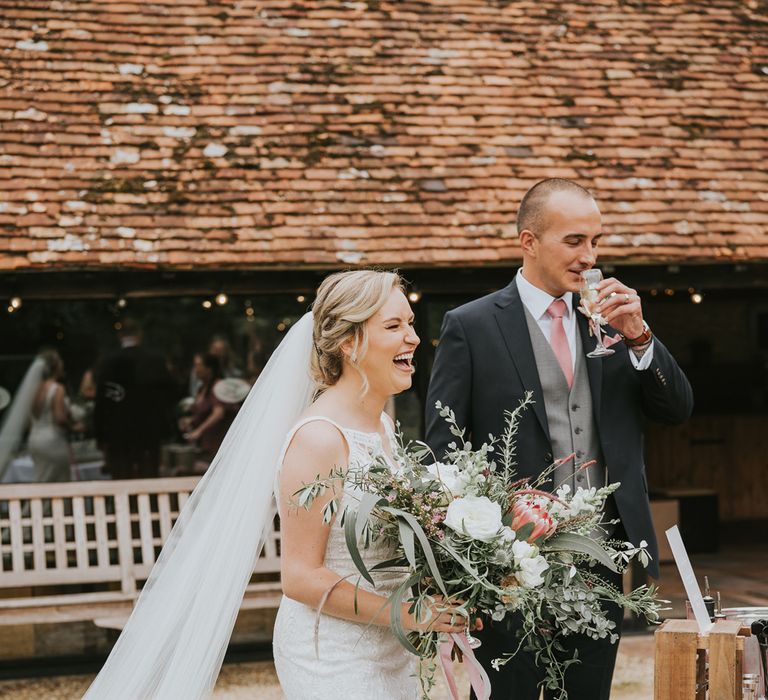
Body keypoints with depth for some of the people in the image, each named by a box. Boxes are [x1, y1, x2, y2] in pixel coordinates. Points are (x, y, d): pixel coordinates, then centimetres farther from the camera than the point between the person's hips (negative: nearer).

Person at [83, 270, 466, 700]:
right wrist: (400, 613, -23)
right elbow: (301, 577, -19)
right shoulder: (319, 438, -18)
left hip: (389, 658, 8)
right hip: (333, 664, -8)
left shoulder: (381, 425, 8)